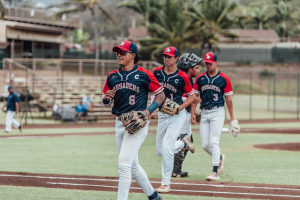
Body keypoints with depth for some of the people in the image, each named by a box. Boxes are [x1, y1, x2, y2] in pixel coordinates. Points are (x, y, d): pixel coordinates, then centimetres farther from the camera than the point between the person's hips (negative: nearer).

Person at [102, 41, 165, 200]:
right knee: (133, 166, 15)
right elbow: (105, 102, 15)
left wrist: (148, 111, -14)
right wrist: (106, 98, -9)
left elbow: (160, 95, -1)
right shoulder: (112, 77, 10)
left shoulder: (144, 75, -6)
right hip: (119, 124, 7)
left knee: (124, 164, -16)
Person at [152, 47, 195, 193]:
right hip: (162, 115, 5)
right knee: (160, 151, 9)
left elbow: (191, 96, -2)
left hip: (177, 115, -5)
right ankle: (184, 143, 39)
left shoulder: (182, 77, -12)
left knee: (166, 146, -20)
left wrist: (181, 107, -18)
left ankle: (166, 184, -12)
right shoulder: (157, 72, -1)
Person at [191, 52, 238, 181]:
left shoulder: (224, 79, 0)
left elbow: (228, 98, 3)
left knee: (214, 142, -13)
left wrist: (232, 117, 2)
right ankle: (220, 158, 31)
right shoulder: (200, 79, 9)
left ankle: (215, 172, -12)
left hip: (217, 112, -4)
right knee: (205, 145, 2)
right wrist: (192, 113, 0)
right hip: (204, 113, 4)